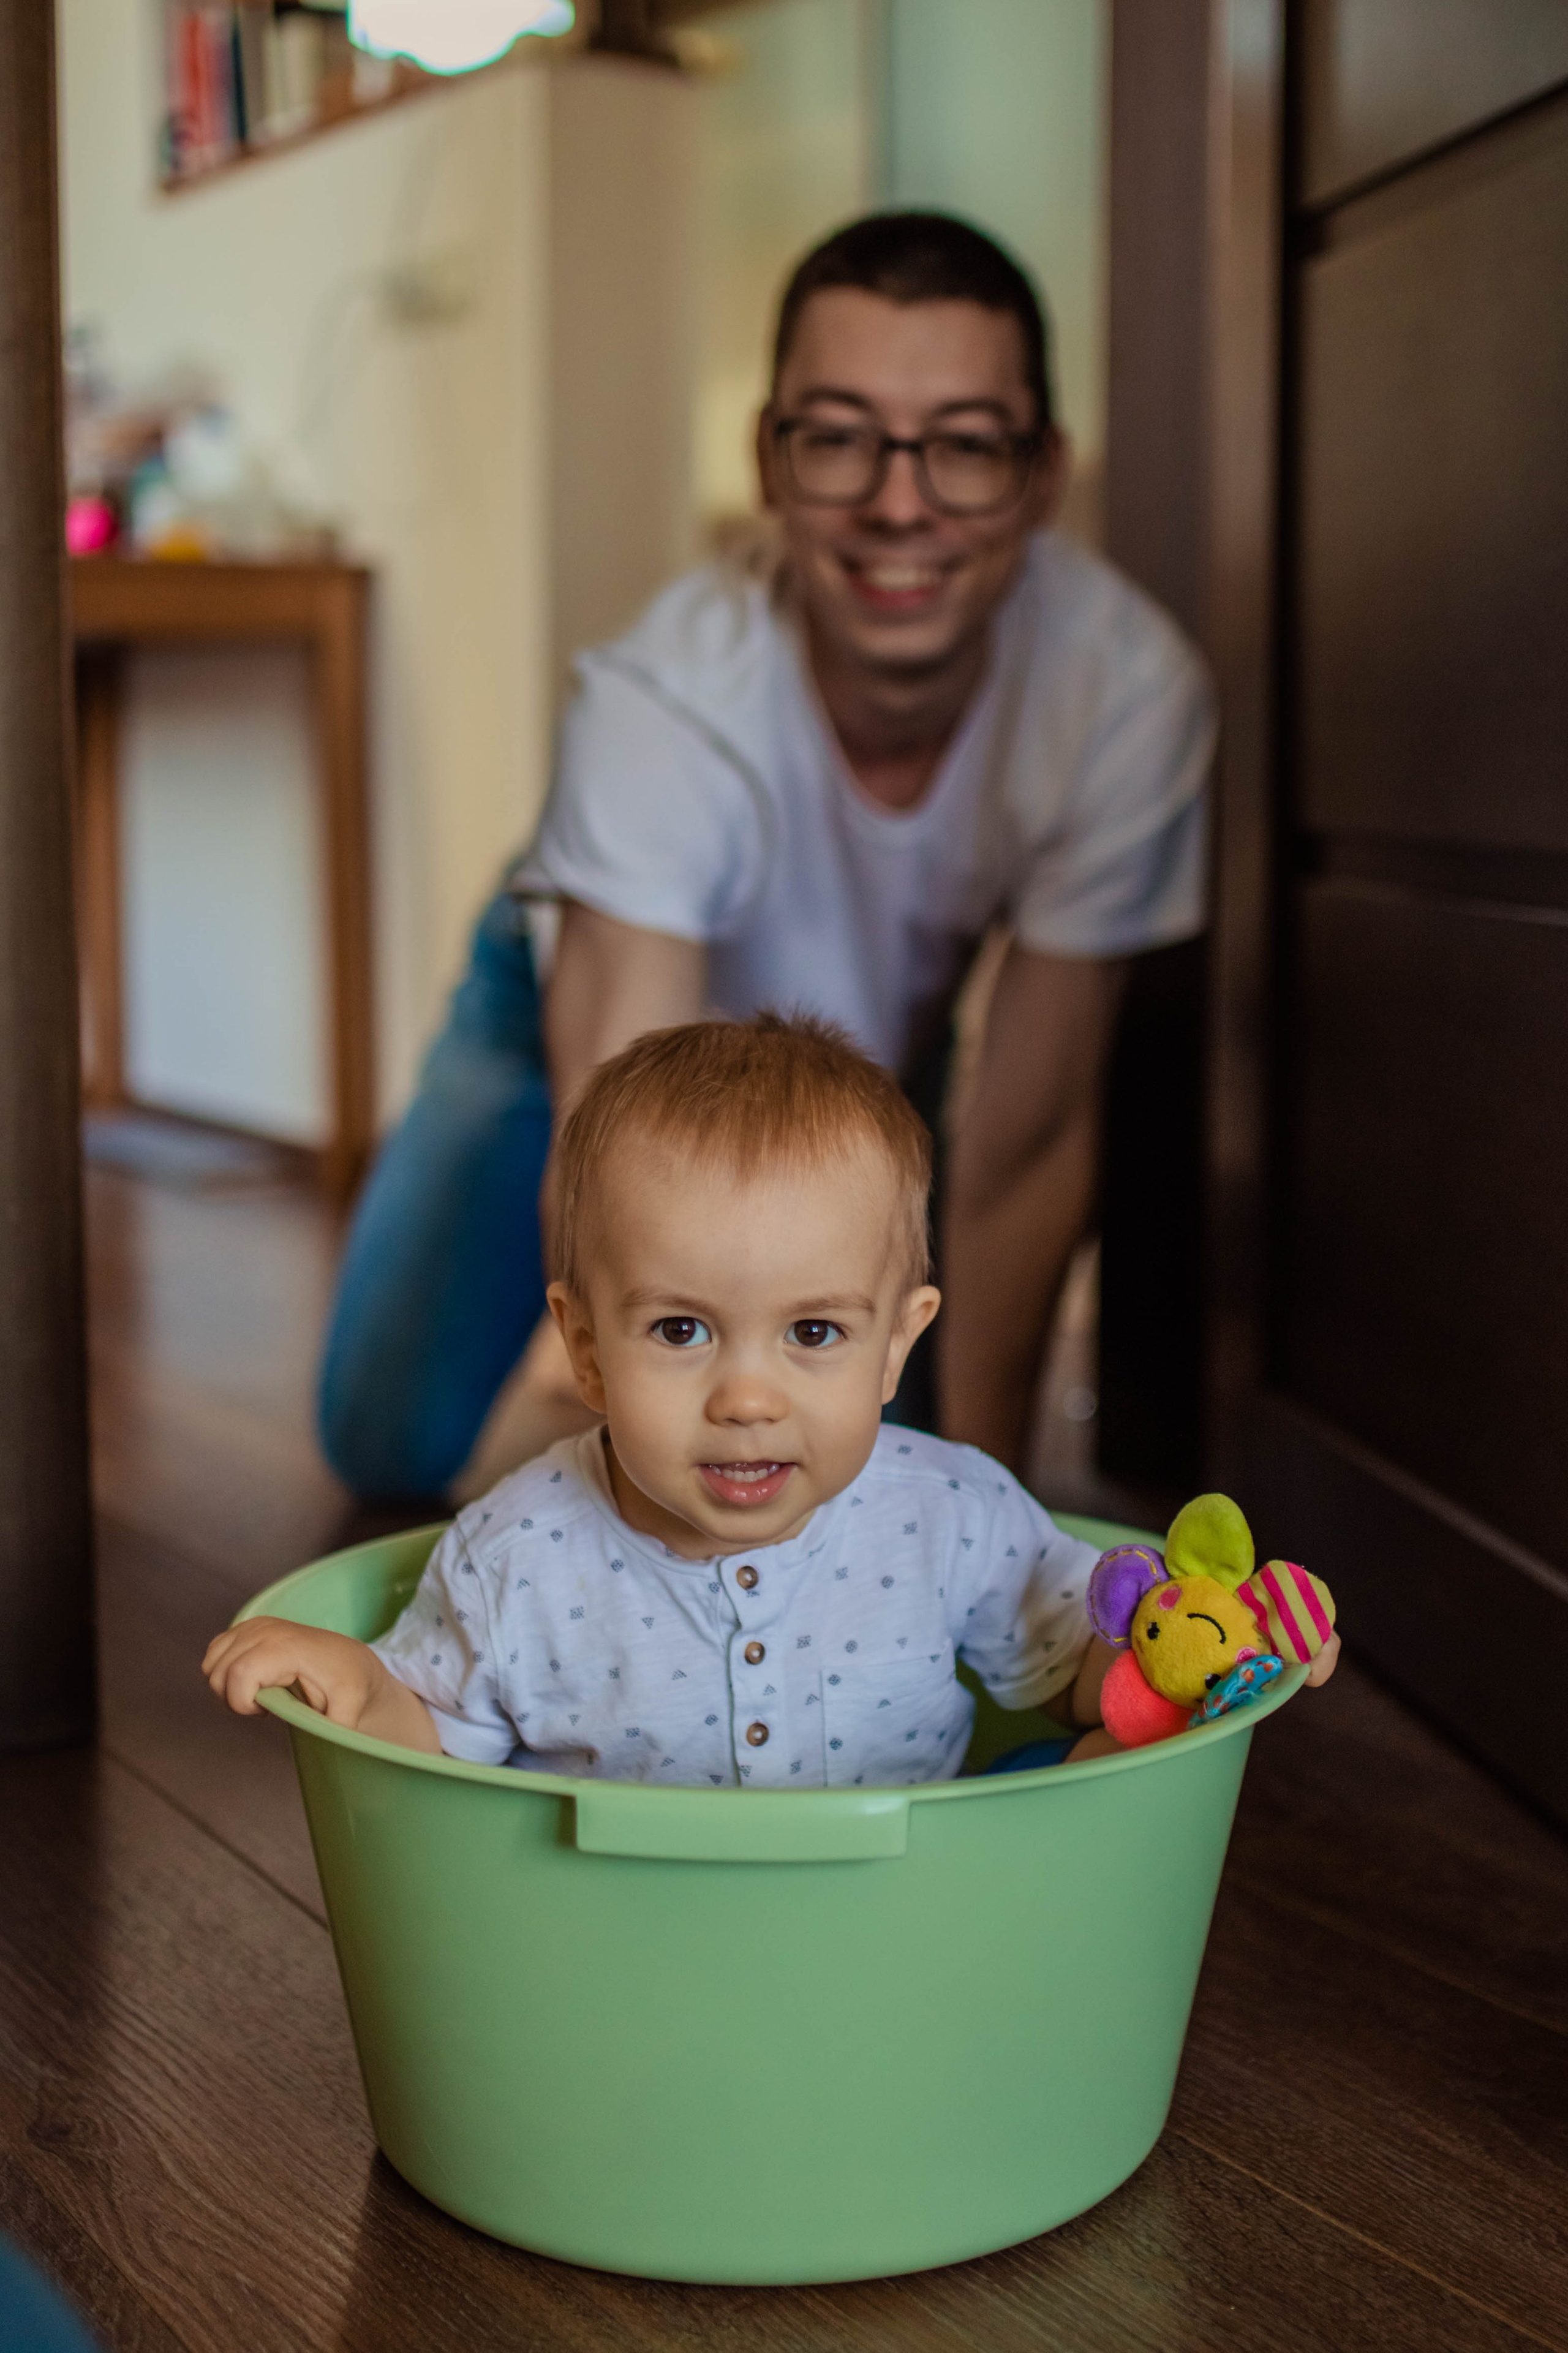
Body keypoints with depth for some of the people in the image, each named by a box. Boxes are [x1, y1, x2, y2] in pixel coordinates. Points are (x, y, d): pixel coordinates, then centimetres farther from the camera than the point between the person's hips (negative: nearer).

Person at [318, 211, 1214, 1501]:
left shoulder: (1128, 687, -35)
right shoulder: (663, 703, -41)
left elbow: (1028, 1150, -25)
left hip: (872, 1045, 2)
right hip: (588, 1017, -2)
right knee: (395, 1444, -4)